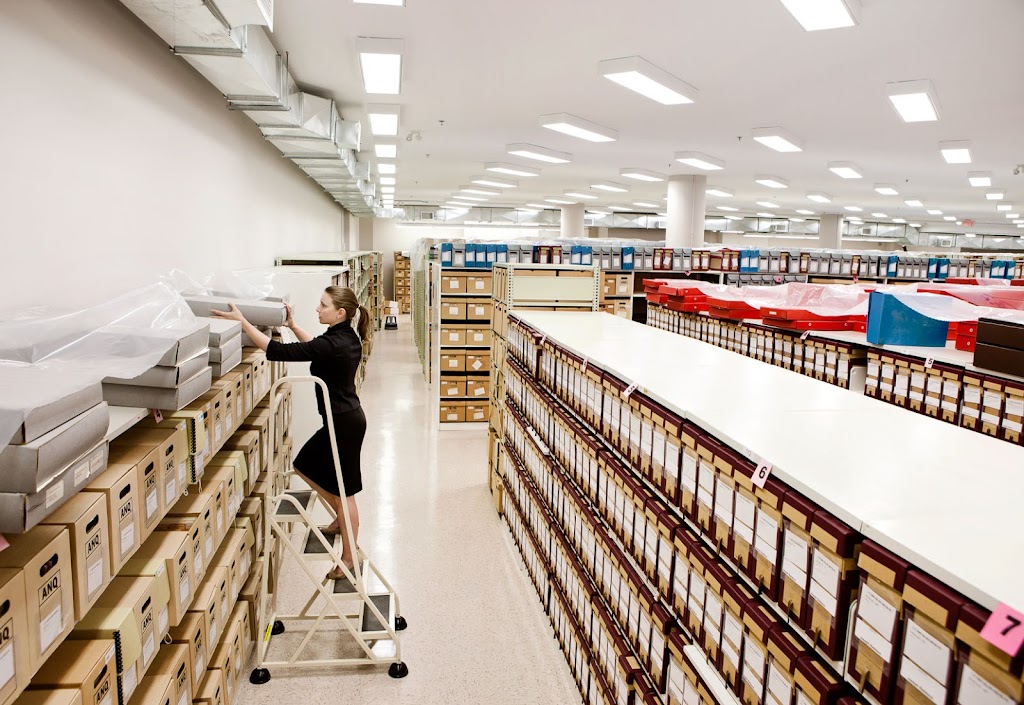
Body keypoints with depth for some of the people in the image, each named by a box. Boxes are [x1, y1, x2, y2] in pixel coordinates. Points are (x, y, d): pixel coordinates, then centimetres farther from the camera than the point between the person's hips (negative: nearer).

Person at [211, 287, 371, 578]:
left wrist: (242, 322, -23)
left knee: (343, 489, 4)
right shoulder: (346, 337, 3)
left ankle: (348, 557, 19)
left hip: (344, 422, -10)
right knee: (305, 466, 23)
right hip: (344, 417, 10)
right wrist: (293, 325, 17)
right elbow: (315, 347, 24)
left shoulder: (332, 344, -26)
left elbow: (278, 351, -27)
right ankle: (341, 519, 37)